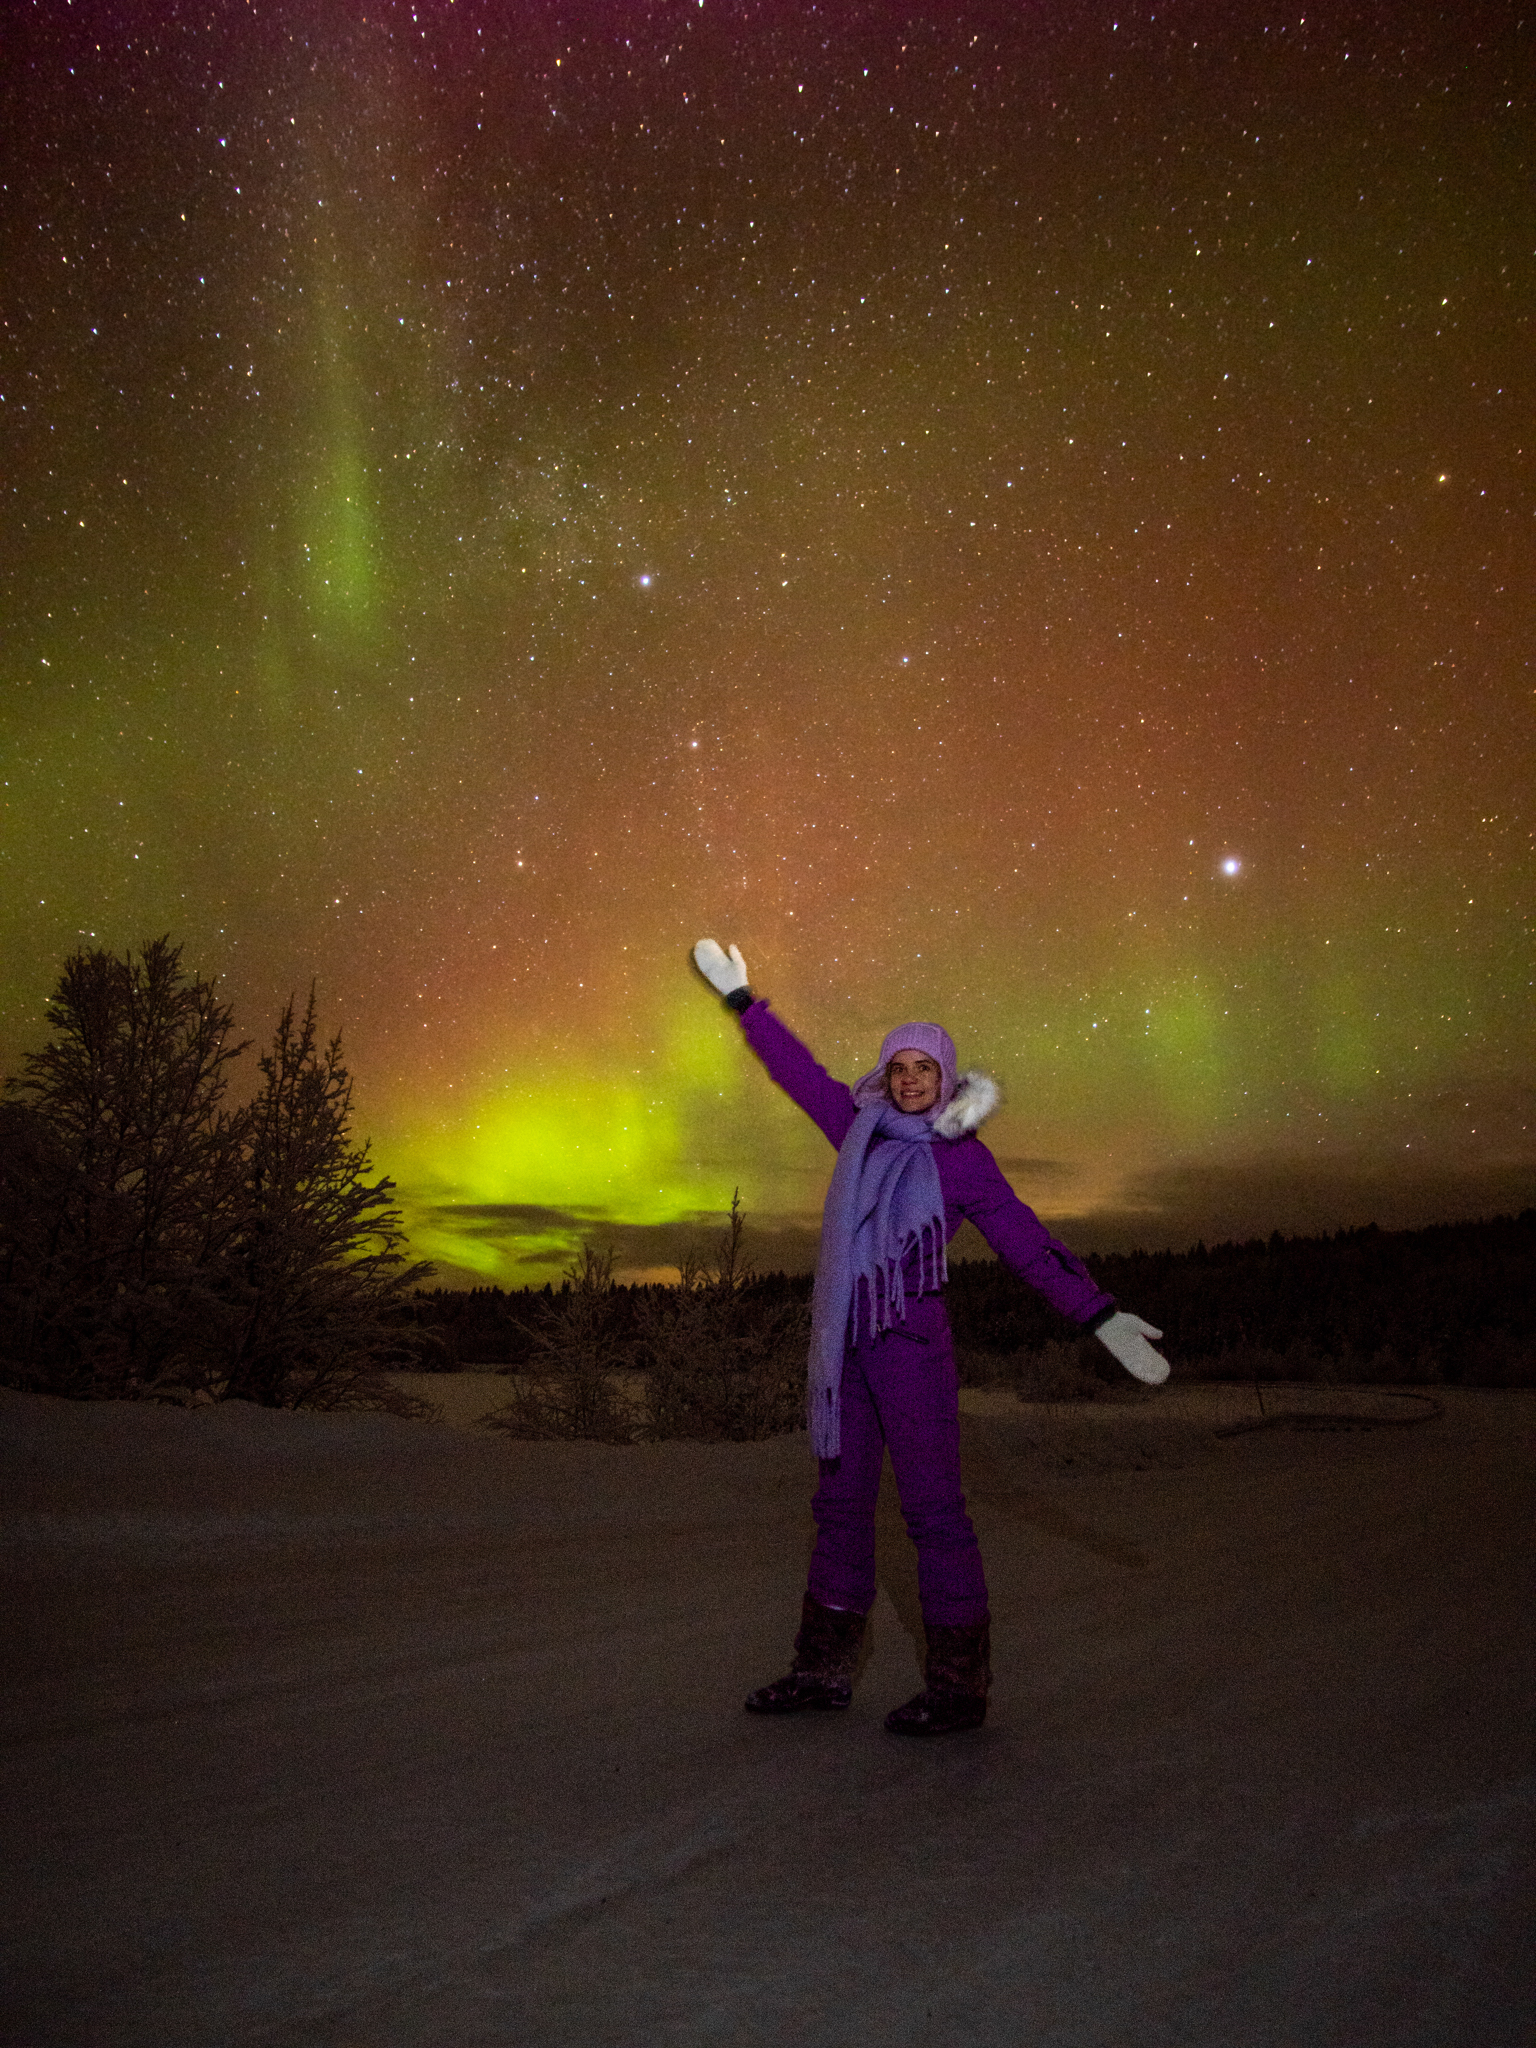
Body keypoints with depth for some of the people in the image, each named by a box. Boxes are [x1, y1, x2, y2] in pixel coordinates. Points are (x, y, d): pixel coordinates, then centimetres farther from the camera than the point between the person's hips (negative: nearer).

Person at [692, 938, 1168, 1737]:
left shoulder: (961, 1157, -1)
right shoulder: (861, 1130, 12)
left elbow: (1025, 1242, -4)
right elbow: (799, 1072, 23)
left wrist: (1100, 1316, -11)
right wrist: (742, 1001, 31)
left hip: (911, 1341, -6)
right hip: (843, 1342, 6)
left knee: (932, 1506, -6)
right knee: (839, 1504, 11)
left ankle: (960, 1685, 2)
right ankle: (824, 1668, 21)